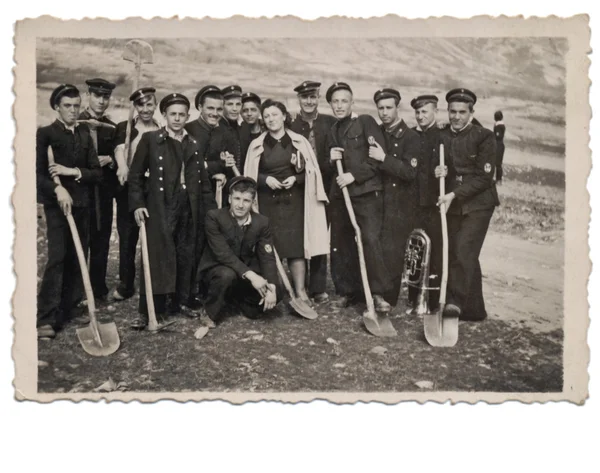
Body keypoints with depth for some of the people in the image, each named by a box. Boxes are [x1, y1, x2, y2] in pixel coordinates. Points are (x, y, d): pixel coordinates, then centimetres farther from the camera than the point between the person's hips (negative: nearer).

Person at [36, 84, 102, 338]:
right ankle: (46, 318, -10)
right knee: (57, 258, -13)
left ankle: (69, 310, 16)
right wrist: (57, 189, -22)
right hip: (56, 204, -5)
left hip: (82, 205, 5)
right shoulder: (45, 134, 0)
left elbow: (97, 172, 7)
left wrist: (73, 171, -9)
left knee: (77, 260, 5)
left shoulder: (85, 134, 13)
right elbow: (37, 173, -7)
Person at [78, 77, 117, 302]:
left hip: (105, 191, 4)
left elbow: (118, 158, 10)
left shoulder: (112, 127, 12)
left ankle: (99, 288, 17)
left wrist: (109, 160, -8)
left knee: (102, 241, 8)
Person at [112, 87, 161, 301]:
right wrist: (122, 166, -37)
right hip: (129, 189, 0)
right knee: (127, 238, 5)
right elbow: (119, 148, -16)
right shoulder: (124, 128, 4)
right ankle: (125, 285, 18)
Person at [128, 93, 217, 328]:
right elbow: (136, 174, 1)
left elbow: (202, 180, 16)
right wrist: (137, 204, -9)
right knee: (157, 256, -6)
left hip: (189, 208, 4)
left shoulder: (193, 144, 15)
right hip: (160, 207, -4)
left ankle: (184, 301, 22)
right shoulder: (150, 139, 3)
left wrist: (211, 209, 11)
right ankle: (149, 310, -1)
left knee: (187, 256, 7)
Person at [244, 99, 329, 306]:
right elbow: (251, 176, 6)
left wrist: (295, 178, -11)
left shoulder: (299, 142, 4)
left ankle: (301, 291, 4)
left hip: (293, 201, 0)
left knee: (296, 244, -3)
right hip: (267, 202, 0)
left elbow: (310, 172, 6)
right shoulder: (257, 145, 5)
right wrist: (266, 179, -11)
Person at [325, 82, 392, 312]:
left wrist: (354, 175, -15)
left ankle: (378, 294, -9)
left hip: (366, 192, -6)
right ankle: (347, 291, 18)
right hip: (339, 194, 6)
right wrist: (331, 159, 4)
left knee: (371, 240, -16)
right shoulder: (332, 131, 19)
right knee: (340, 244, 6)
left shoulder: (366, 122, 0)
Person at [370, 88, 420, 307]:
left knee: (391, 252, -5)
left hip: (401, 205, -6)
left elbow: (410, 172, -17)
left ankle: (387, 302, 6)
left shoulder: (410, 137, -6)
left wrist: (384, 158, -20)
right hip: (378, 201, 6)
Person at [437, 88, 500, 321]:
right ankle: (474, 309, 17)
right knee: (457, 256, 6)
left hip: (478, 204, -5)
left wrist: (454, 194, -20)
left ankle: (456, 301, -20)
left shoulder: (484, 137, -6)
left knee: (464, 252, -20)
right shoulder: (442, 138, 8)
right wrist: (442, 173, -11)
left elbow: (484, 177, -12)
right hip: (453, 205, 5)